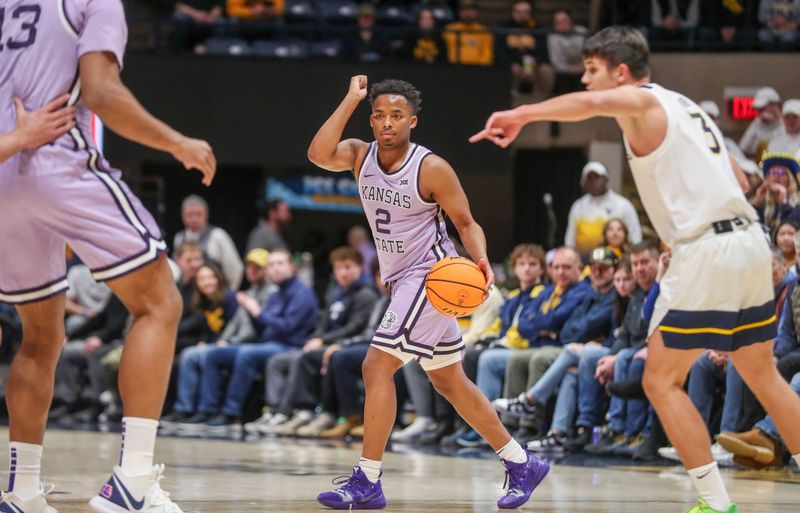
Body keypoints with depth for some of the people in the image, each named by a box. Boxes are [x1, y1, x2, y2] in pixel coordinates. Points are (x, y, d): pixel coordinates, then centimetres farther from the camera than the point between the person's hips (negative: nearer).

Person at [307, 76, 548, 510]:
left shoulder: (432, 169, -14)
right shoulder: (361, 155, 0)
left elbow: (466, 222, -6)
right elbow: (319, 155, -21)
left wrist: (481, 260, -25)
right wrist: (350, 101, -20)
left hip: (430, 276, -8)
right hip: (402, 279, 8)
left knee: (377, 367, -16)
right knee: (449, 382, 14)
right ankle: (522, 464, 24)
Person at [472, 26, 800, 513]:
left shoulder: (642, 101, -3)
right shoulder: (683, 105, 21)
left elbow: (591, 104, -27)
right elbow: (737, 179, 25)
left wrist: (521, 115, -31)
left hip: (707, 250, -9)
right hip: (750, 240, 9)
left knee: (661, 381, -1)